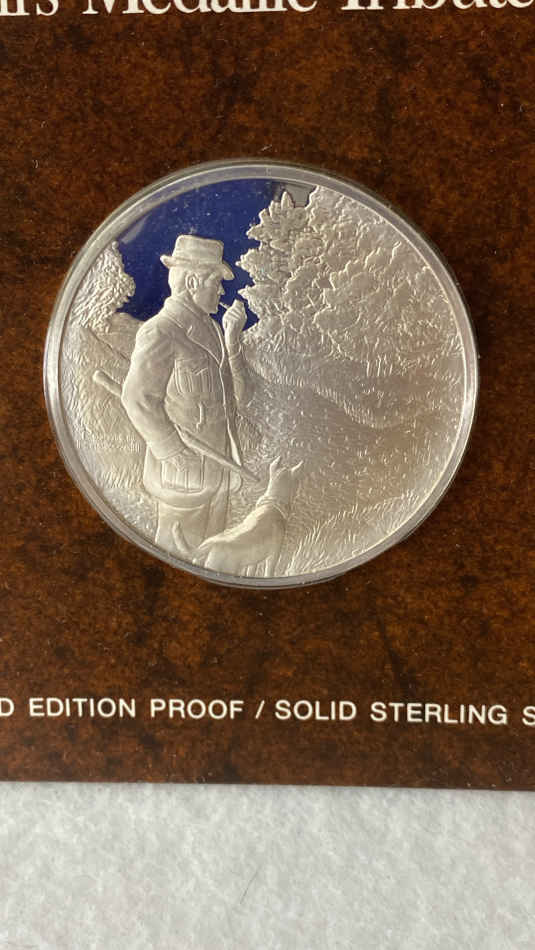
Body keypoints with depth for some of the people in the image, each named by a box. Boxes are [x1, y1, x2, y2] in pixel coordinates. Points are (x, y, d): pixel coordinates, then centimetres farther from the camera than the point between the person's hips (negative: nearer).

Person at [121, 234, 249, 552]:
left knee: (211, 539, 19)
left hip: (218, 459, 8)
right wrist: (173, 452, -18)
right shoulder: (160, 332, -17)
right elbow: (138, 399, -18)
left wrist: (232, 336, -8)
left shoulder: (208, 327, 10)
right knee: (180, 544, 4)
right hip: (185, 465, -8)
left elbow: (234, 386, 5)